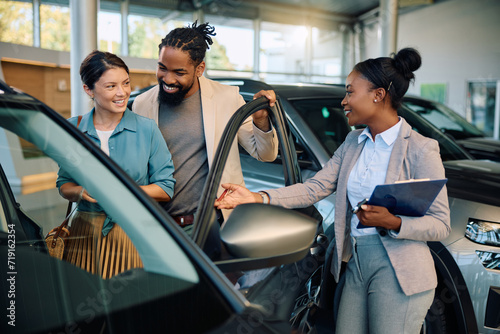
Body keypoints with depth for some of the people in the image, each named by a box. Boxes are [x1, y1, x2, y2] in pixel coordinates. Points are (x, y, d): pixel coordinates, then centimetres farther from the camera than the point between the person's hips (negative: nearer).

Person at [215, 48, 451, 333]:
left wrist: (393, 223, -27)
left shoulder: (421, 149, -10)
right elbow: (315, 188, 1)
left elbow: (441, 224, -10)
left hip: (399, 274, -6)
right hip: (355, 266, 6)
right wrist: (258, 198, -10)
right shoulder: (353, 143, 10)